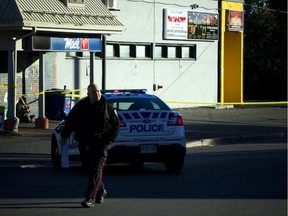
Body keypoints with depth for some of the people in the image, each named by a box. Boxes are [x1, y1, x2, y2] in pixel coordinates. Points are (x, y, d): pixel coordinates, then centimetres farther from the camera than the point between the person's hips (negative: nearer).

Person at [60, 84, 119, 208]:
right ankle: (101, 192, 29)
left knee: (96, 170, -11)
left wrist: (110, 139, -3)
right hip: (84, 144, 3)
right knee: (88, 169, 7)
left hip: (100, 143, -3)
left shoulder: (106, 106, 2)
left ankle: (90, 198, -13)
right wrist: (64, 136, 2)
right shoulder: (81, 106, 5)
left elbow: (116, 124, 8)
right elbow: (70, 121, 12)